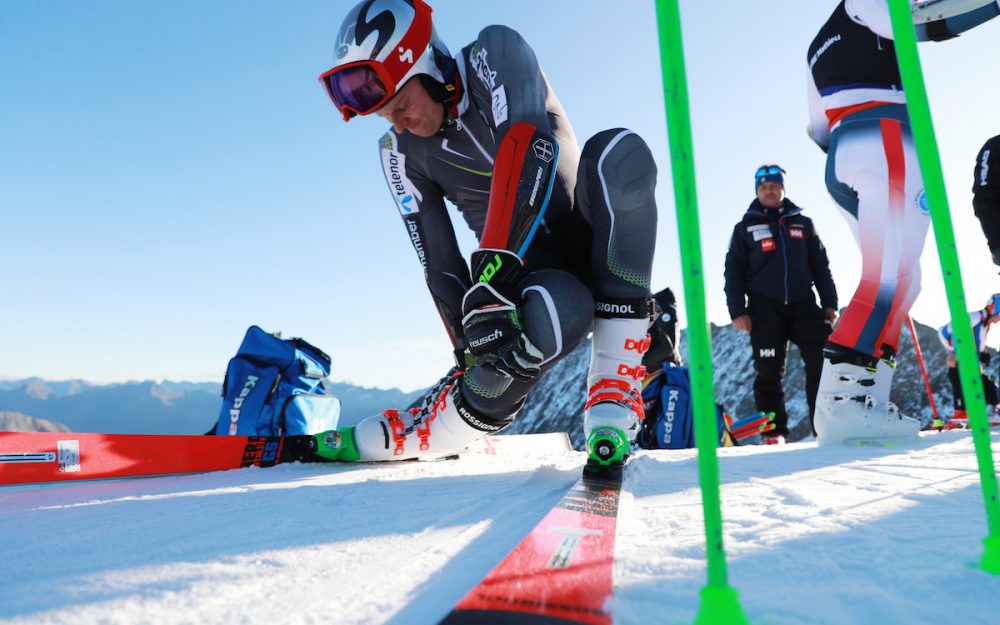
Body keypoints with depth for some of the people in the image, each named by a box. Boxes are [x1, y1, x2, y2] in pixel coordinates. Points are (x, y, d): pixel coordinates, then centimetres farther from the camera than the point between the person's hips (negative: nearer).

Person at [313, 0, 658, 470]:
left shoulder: (495, 53, -11)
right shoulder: (400, 152, -1)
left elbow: (524, 150, -30)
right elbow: (439, 263, -2)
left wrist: (492, 276, -40)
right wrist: (467, 349, -13)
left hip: (599, 245, 0)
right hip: (530, 271, 0)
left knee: (617, 153, -34)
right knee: (556, 312, -39)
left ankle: (615, 391, -29)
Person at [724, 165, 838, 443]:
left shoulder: (803, 223, 16)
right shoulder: (745, 227, 10)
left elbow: (821, 266, 16)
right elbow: (733, 272, 6)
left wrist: (829, 303, 7)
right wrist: (737, 311, -4)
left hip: (804, 305, 2)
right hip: (765, 310, -2)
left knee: (823, 361, -10)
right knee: (769, 372, -1)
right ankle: (774, 431, 8)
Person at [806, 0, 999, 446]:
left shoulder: (819, 46, 34)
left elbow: (819, 131, 30)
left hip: (841, 162, 8)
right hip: (885, 138, -8)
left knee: (896, 276, 5)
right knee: (894, 274, -19)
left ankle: (863, 401, -5)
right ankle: (842, 399, -33)